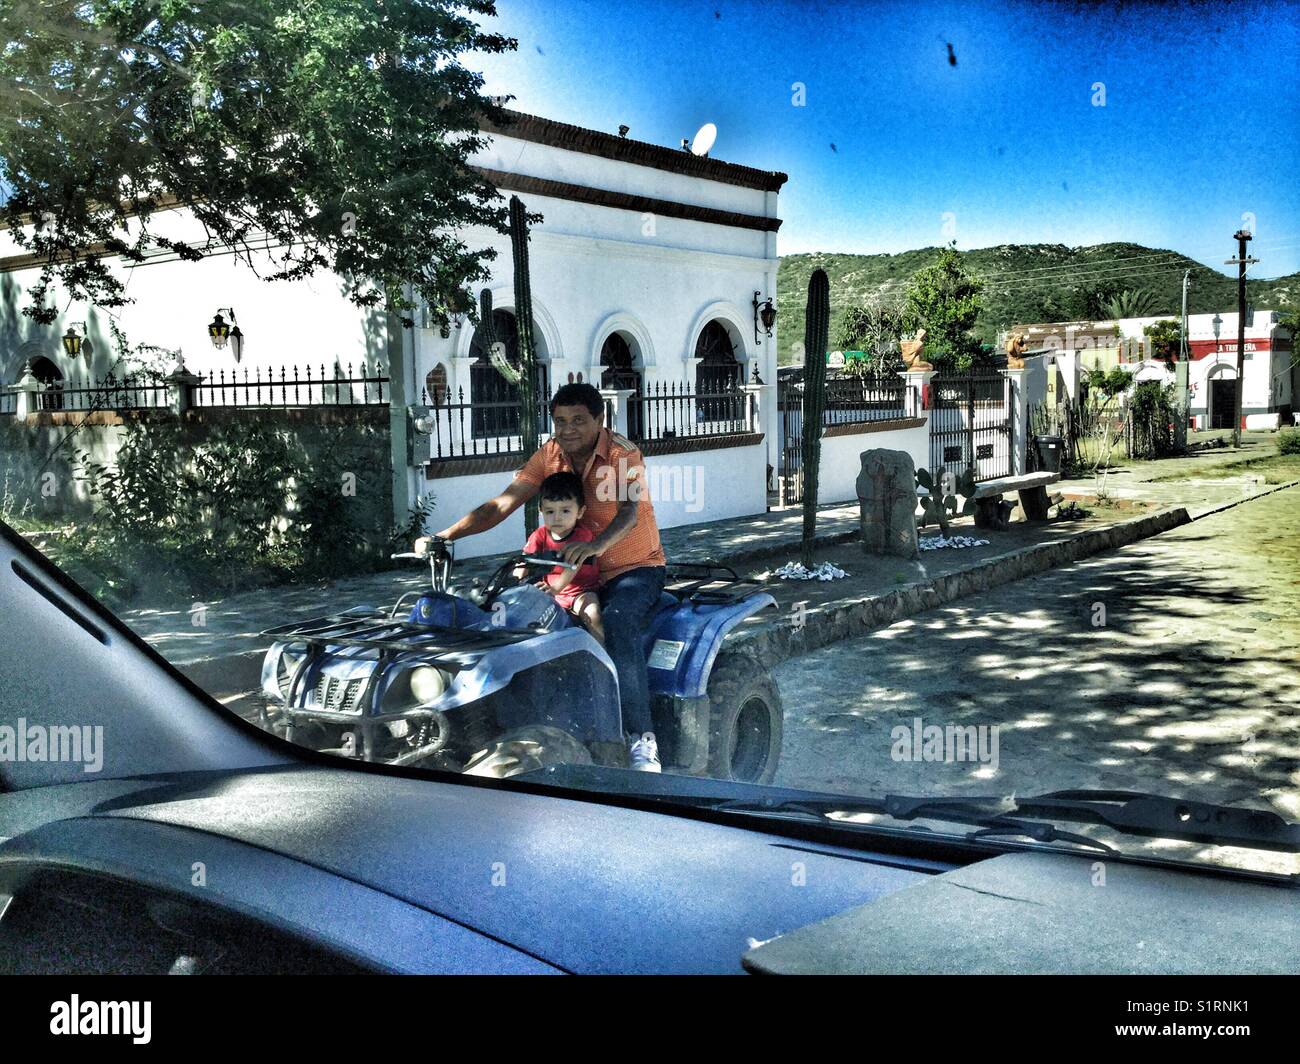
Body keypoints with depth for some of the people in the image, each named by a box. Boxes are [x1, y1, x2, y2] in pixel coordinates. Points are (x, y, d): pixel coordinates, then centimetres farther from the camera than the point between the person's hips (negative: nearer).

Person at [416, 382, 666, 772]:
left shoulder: (623, 454, -16)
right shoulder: (549, 455, -1)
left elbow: (629, 513, -34)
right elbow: (502, 505, -8)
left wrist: (596, 545, -56)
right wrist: (444, 536, -22)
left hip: (636, 569, -5)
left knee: (616, 623, -34)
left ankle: (642, 738, -27)